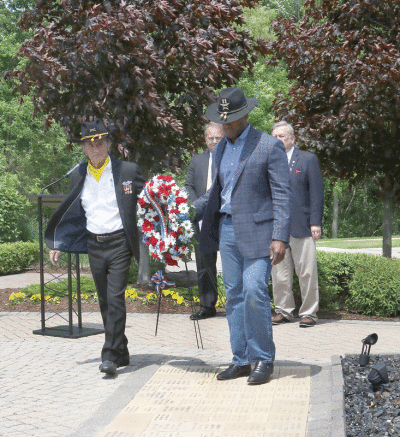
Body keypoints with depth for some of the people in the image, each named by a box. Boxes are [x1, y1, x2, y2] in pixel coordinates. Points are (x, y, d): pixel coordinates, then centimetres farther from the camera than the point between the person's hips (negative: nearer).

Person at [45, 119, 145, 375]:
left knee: (115, 298, -12)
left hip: (119, 243, -4)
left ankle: (111, 356, -10)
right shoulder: (79, 177, 9)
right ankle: (121, 354, 20)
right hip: (94, 245, 5)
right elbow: (73, 214, 18)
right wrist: (59, 245, 16)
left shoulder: (128, 171, -3)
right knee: (105, 302, 9)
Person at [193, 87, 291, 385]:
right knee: (234, 296, 7)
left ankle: (263, 360, 2)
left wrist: (280, 238, -18)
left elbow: (282, 195, -10)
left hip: (257, 231, -6)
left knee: (254, 292, -12)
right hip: (227, 229, 7)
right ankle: (241, 360, 15)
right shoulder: (220, 149, 15)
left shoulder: (270, 146, -6)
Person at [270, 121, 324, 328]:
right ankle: (284, 311, 16)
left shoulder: (308, 159, 5)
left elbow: (316, 192, 0)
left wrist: (315, 222, -8)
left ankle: (308, 313, 8)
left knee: (307, 273, -1)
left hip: (302, 226, -3)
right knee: (279, 275, 5)